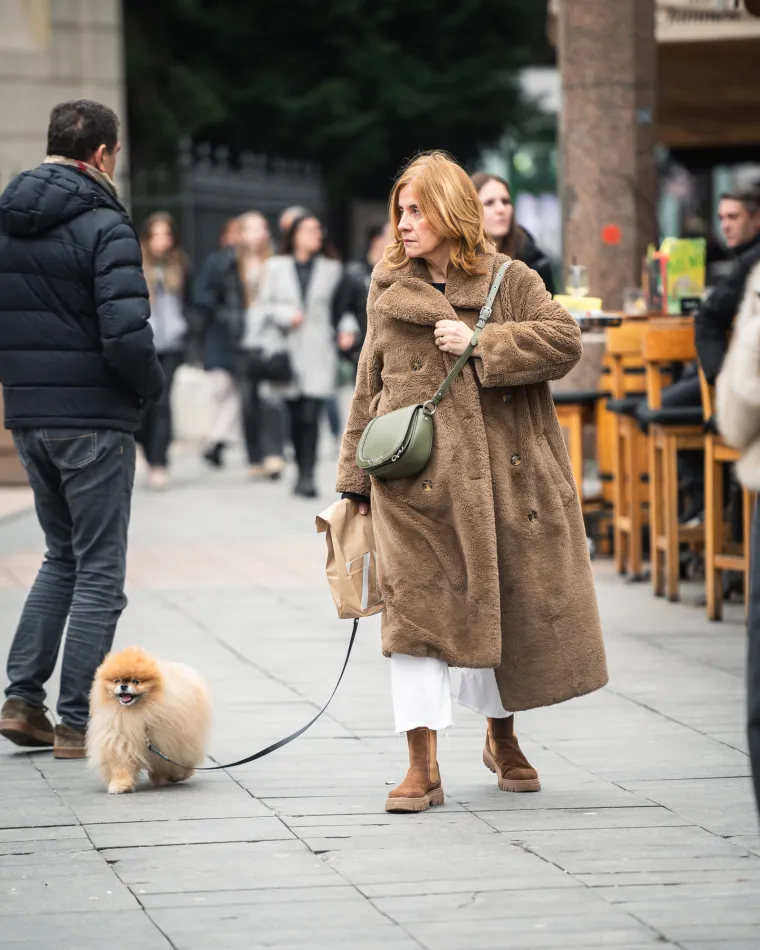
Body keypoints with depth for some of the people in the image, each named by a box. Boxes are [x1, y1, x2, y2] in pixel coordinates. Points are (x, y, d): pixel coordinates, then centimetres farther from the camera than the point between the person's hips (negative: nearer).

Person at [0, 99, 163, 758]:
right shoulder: (104, 226, -14)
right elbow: (126, 336, -23)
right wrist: (153, 385, -5)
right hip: (94, 417, -7)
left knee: (62, 556, 21)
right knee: (98, 571, 2)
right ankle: (78, 724, 3)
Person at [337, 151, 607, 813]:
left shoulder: (511, 282, 3)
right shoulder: (388, 291, 9)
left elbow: (565, 341, -8)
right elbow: (370, 387, 13)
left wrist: (481, 344, -15)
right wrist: (358, 476, 10)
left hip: (502, 476, 0)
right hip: (414, 479, 0)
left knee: (504, 606, 10)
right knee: (417, 608, -8)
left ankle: (502, 738, 33)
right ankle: (423, 768, -6)